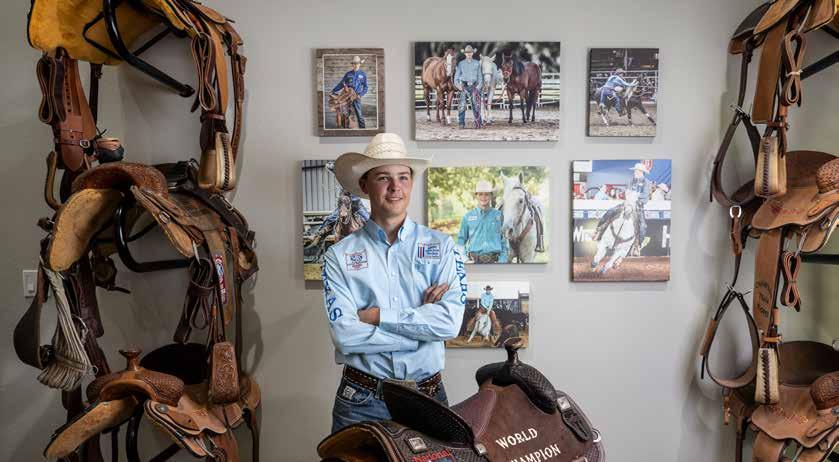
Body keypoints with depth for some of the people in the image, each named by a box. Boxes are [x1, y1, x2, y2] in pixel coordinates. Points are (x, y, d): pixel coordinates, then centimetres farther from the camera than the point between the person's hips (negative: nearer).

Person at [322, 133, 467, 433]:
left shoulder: (441, 247, -2)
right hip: (361, 401, -1)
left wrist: (377, 316, -15)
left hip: (428, 395, 1)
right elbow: (345, 335, -15)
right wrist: (423, 319, -14)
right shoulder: (339, 256, -4)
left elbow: (451, 321, -13)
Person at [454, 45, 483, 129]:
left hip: (474, 86, 0)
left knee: (476, 105, -3)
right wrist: (457, 84, -9)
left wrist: (479, 85, -5)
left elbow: (480, 75, 9)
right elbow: (456, 75, 6)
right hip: (464, 86, 0)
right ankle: (461, 123, -1)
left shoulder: (477, 63, 8)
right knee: (462, 105, -7)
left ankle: (478, 124, 3)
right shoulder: (461, 63, 6)